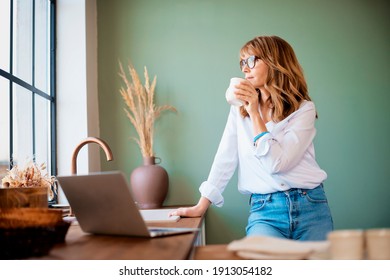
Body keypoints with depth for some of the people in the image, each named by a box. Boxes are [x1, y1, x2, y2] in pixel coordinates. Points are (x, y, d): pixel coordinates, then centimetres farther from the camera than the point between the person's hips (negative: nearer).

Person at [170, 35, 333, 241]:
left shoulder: (304, 109, -2)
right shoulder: (239, 109, 9)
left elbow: (276, 163, -13)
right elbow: (225, 158, 8)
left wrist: (255, 113, -11)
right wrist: (201, 206, 4)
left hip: (310, 206, 0)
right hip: (264, 210, 1)